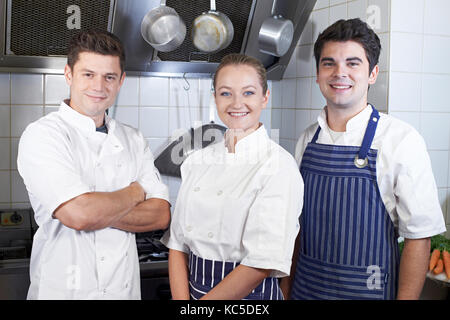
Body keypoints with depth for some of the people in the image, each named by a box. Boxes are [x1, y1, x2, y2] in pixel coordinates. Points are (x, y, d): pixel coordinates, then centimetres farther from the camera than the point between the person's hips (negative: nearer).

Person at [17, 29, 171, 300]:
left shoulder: (134, 140, 4)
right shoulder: (43, 134, -12)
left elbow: (161, 215, -4)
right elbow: (78, 214, -24)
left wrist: (99, 211, -18)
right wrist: (134, 193, -8)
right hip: (62, 289, -4)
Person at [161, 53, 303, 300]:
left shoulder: (279, 166, -16)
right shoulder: (197, 161, 1)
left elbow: (264, 263, -21)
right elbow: (178, 243, 2)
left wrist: (197, 312, -16)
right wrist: (181, 299, -10)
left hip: (249, 294, -4)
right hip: (193, 290, 5)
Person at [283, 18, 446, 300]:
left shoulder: (402, 140, -13)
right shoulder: (308, 140, 1)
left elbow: (418, 238, -12)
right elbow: (299, 222, 8)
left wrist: (406, 297, -16)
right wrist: (287, 287, 6)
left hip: (368, 288, -4)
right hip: (306, 286, 4)